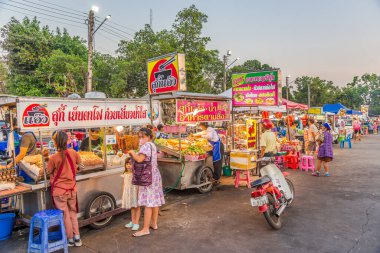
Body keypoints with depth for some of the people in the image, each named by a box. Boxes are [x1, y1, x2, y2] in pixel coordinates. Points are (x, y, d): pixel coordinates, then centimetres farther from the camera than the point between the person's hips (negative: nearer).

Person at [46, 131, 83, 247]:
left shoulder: (53, 158, -20)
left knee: (65, 216, 11)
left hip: (59, 191, -3)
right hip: (72, 189, 3)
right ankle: (77, 238, 23)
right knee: (73, 214, 19)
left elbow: (49, 172, -3)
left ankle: (70, 239, 24)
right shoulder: (73, 153, -10)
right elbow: (79, 164, 6)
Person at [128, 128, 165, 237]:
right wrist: (134, 155, 4)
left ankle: (145, 229, -2)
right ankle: (154, 223, 28)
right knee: (154, 200, 15)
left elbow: (139, 159, -29)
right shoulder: (152, 145, 14)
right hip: (154, 175, 10)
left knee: (148, 203, -7)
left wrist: (132, 152, -13)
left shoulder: (146, 146, -16)